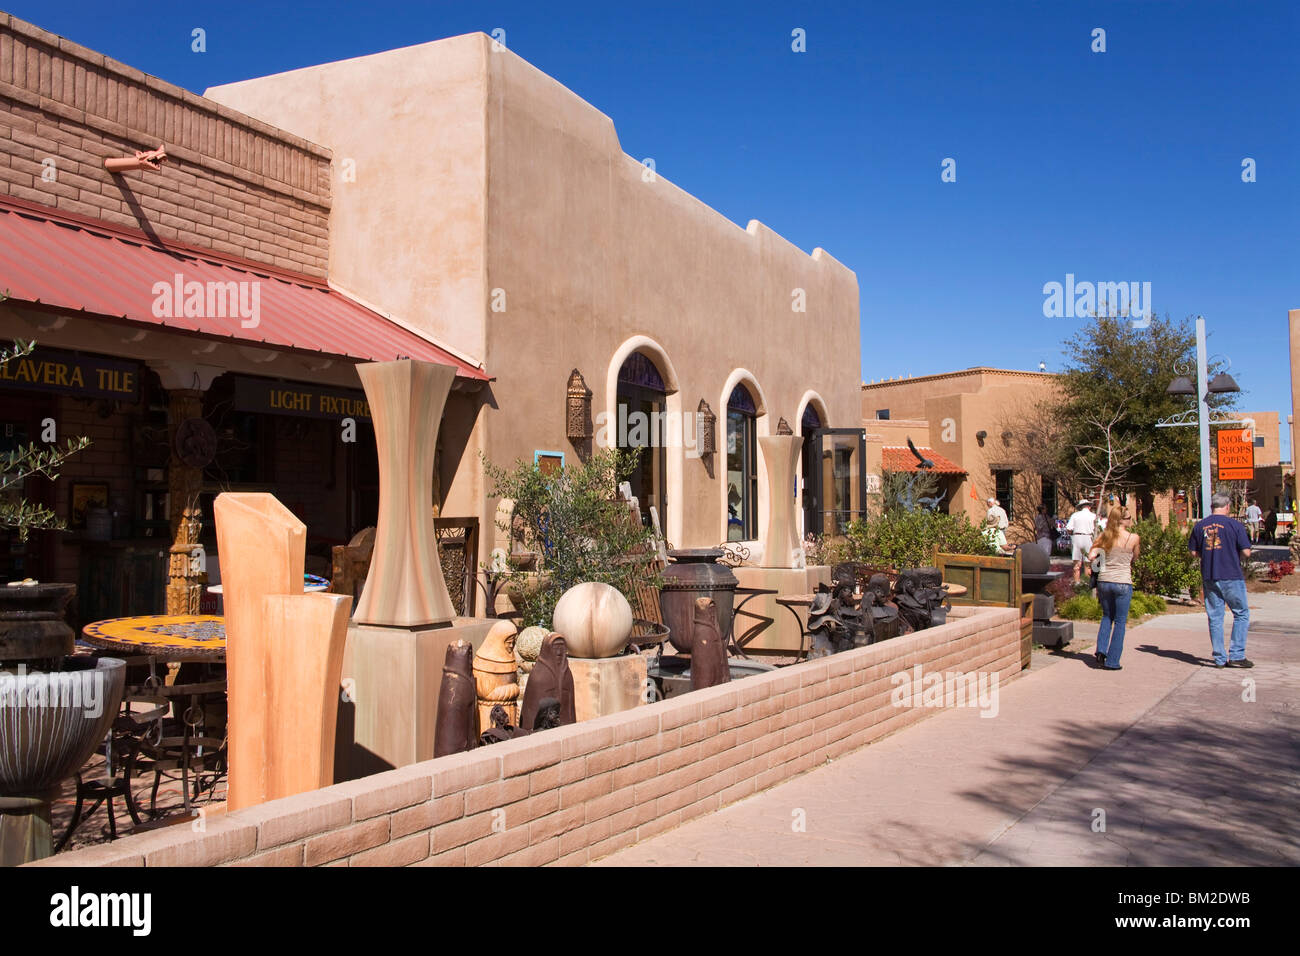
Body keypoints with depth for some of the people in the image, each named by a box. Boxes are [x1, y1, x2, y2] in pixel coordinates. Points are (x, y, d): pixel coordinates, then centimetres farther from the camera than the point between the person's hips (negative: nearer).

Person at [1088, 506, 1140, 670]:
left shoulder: (1104, 536, -1)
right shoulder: (1133, 538, -7)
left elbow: (1091, 556, -6)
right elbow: (1134, 558, 8)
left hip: (1104, 581, 3)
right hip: (1123, 583, -3)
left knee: (1107, 616, 23)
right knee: (1120, 622, 8)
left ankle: (1101, 650, 7)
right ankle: (1112, 661, 9)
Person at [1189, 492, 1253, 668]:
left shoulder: (1200, 526, 5)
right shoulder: (1235, 525, -7)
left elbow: (1194, 551, 7)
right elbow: (1246, 552, -9)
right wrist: (1234, 555, 11)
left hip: (1209, 577, 4)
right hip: (1231, 576, -4)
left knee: (1215, 617, 8)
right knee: (1241, 614, 10)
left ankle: (1220, 659, 9)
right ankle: (1236, 656, 5)